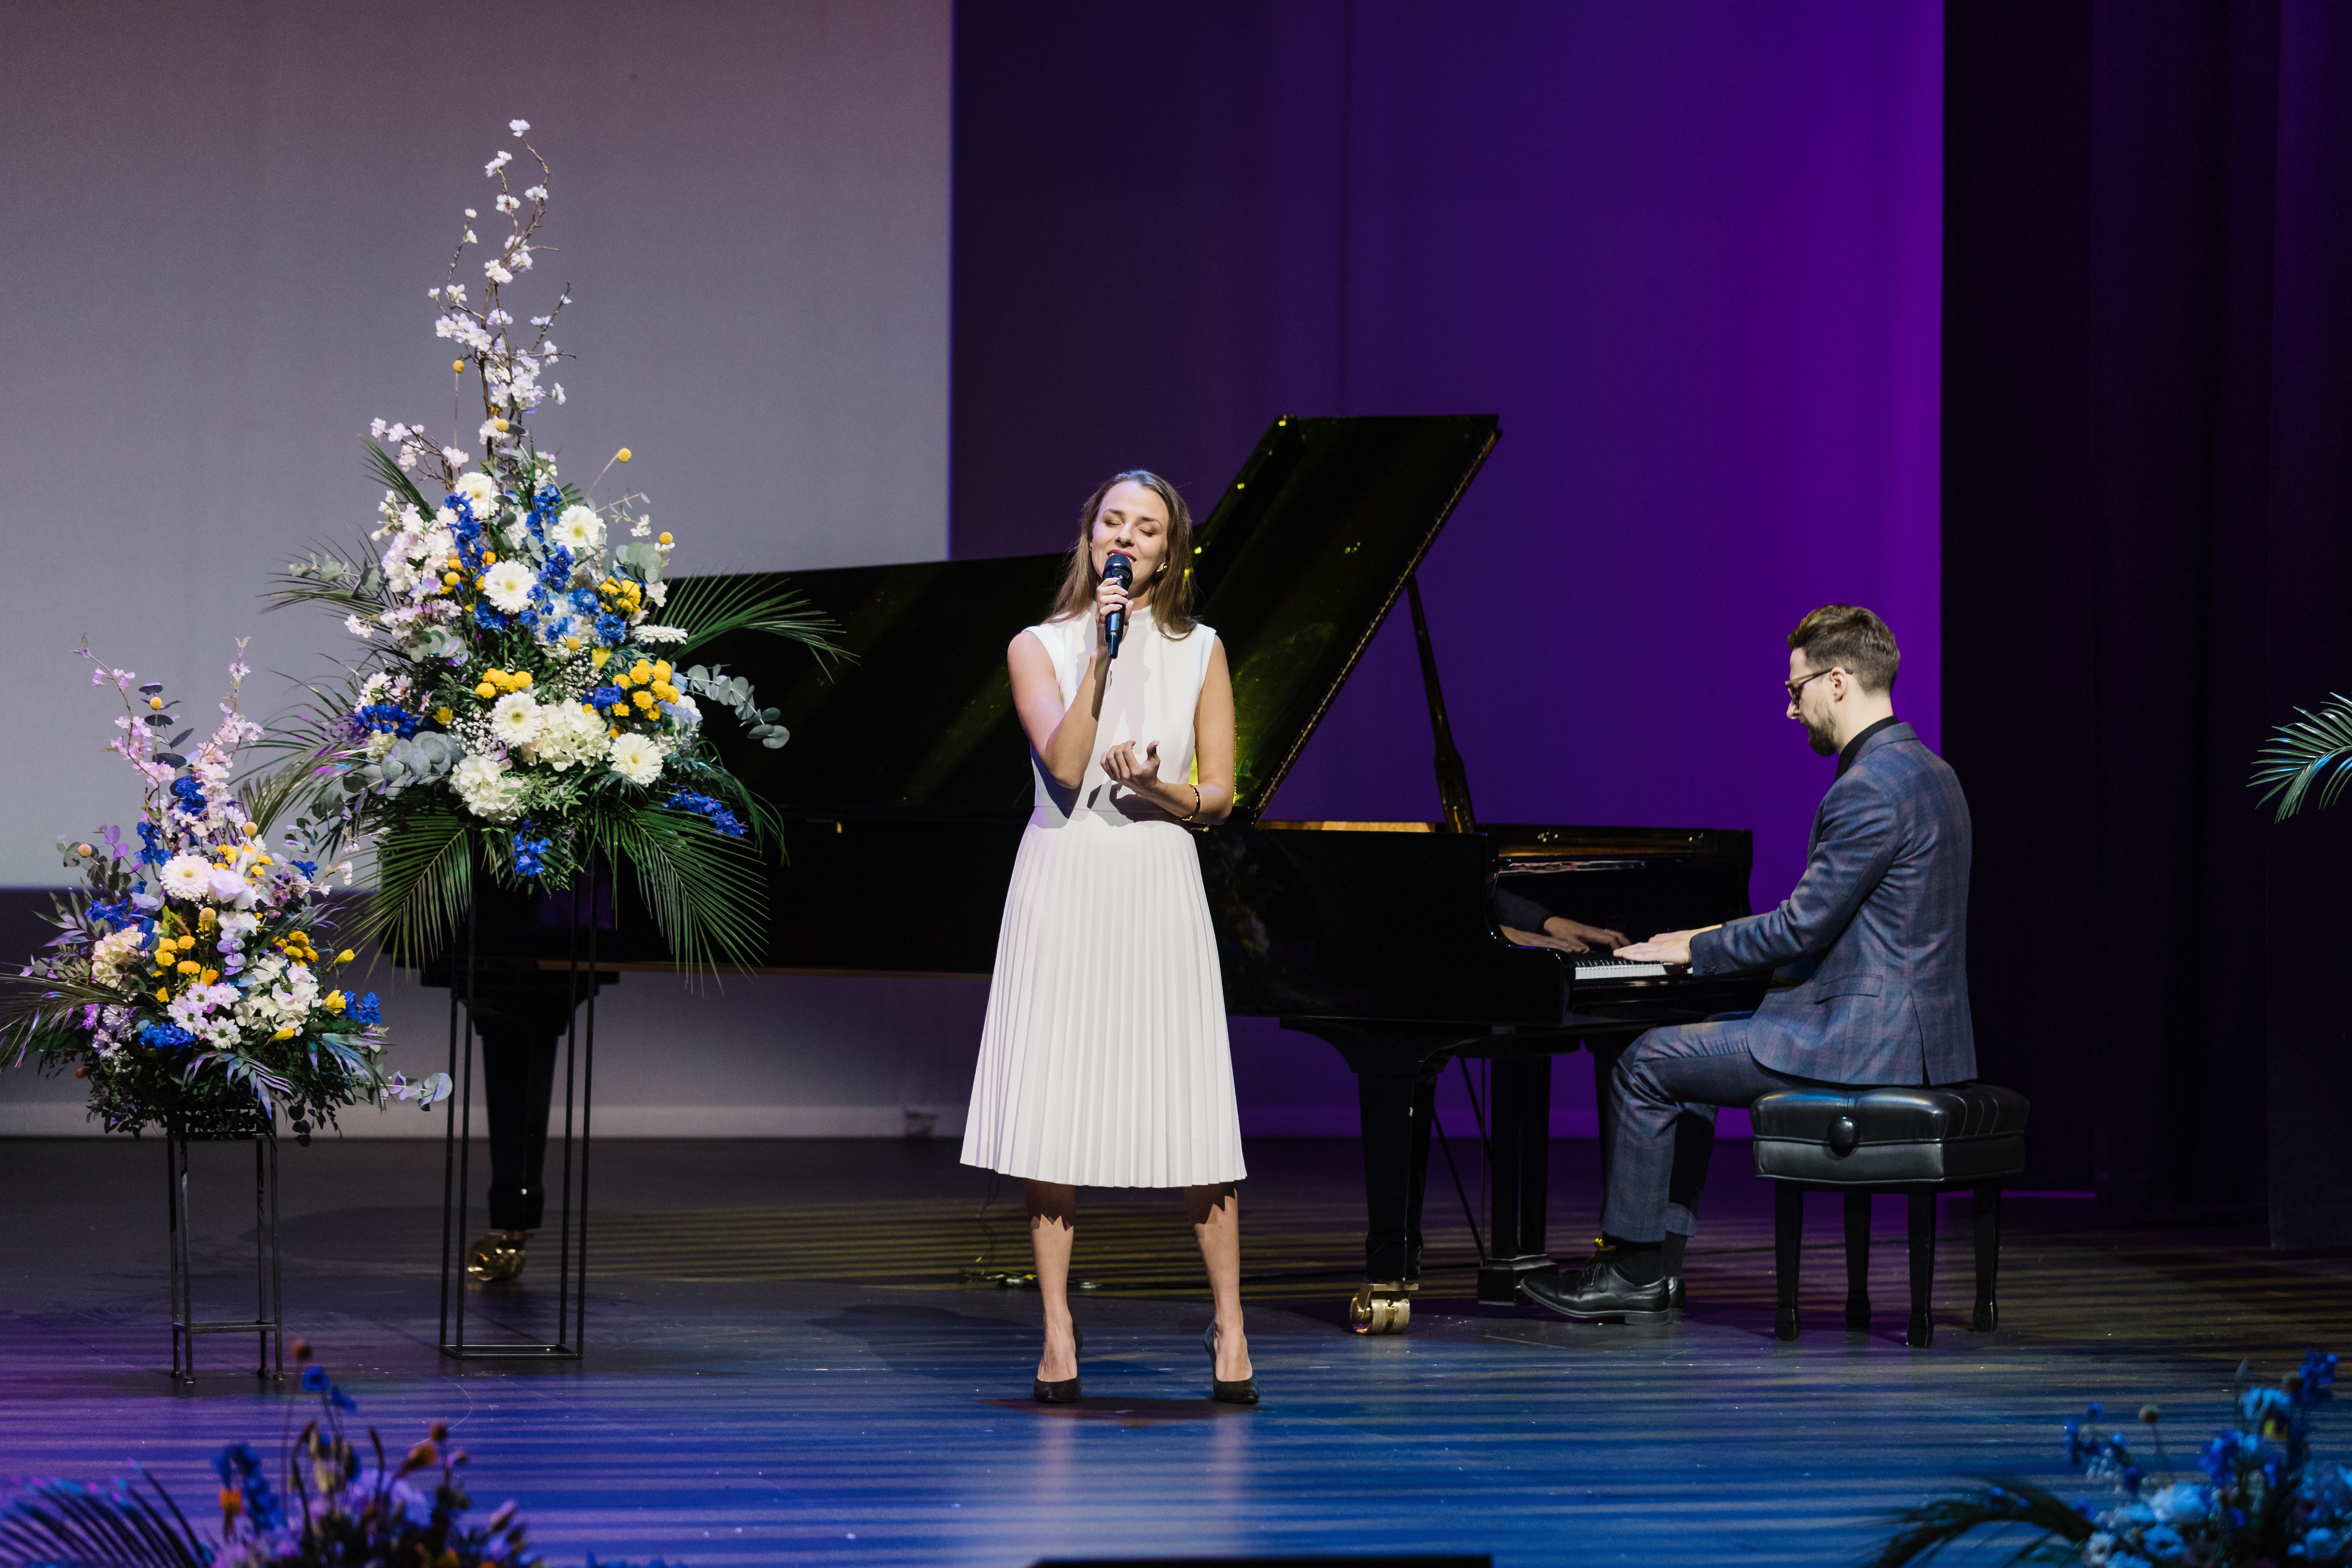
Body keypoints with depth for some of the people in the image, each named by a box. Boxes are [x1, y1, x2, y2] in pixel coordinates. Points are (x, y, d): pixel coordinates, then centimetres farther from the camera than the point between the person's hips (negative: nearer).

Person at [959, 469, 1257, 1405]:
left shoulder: (1199, 652, 10)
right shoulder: (1041, 648, 6)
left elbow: (1219, 795, 6)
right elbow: (1064, 764, -10)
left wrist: (1160, 789, -14)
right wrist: (1103, 657, -14)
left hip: (1158, 885, 1)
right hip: (1064, 882, 0)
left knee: (1197, 1116, -4)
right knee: (1053, 1112, -3)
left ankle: (1229, 1327, 7)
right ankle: (1058, 1336, 4)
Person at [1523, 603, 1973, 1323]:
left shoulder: (1870, 786, -19)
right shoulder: (1924, 770, 14)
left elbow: (1803, 925, -19)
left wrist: (1694, 949, -5)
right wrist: (1716, 941, 18)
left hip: (1863, 1039, -10)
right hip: (1912, 1032, 10)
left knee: (1645, 1065, -2)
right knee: (1684, 1051, 21)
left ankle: (1635, 1268, 7)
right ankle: (1654, 1257, 18)